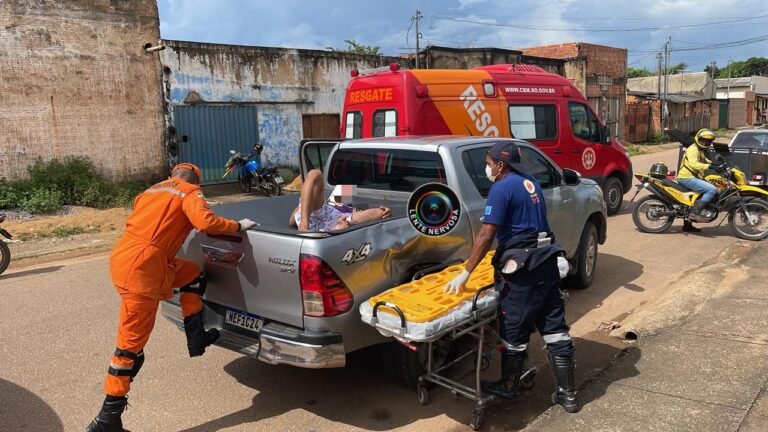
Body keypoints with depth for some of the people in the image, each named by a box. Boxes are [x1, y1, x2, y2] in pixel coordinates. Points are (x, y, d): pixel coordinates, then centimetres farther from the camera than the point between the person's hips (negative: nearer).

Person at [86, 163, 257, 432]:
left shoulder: (152, 190, 22)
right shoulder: (190, 193, 1)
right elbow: (205, 222, -17)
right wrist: (238, 226, -3)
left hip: (125, 257, 9)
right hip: (141, 269, -9)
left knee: (193, 275, 24)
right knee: (131, 346, -2)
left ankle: (196, 339, 27)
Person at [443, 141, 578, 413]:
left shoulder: (502, 188, -11)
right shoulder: (530, 183, 15)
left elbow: (486, 235, -18)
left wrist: (465, 274, -15)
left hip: (522, 268, -8)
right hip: (547, 261, 9)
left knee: (514, 332, 7)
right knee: (555, 329, 12)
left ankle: (508, 388, 24)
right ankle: (567, 394, 19)